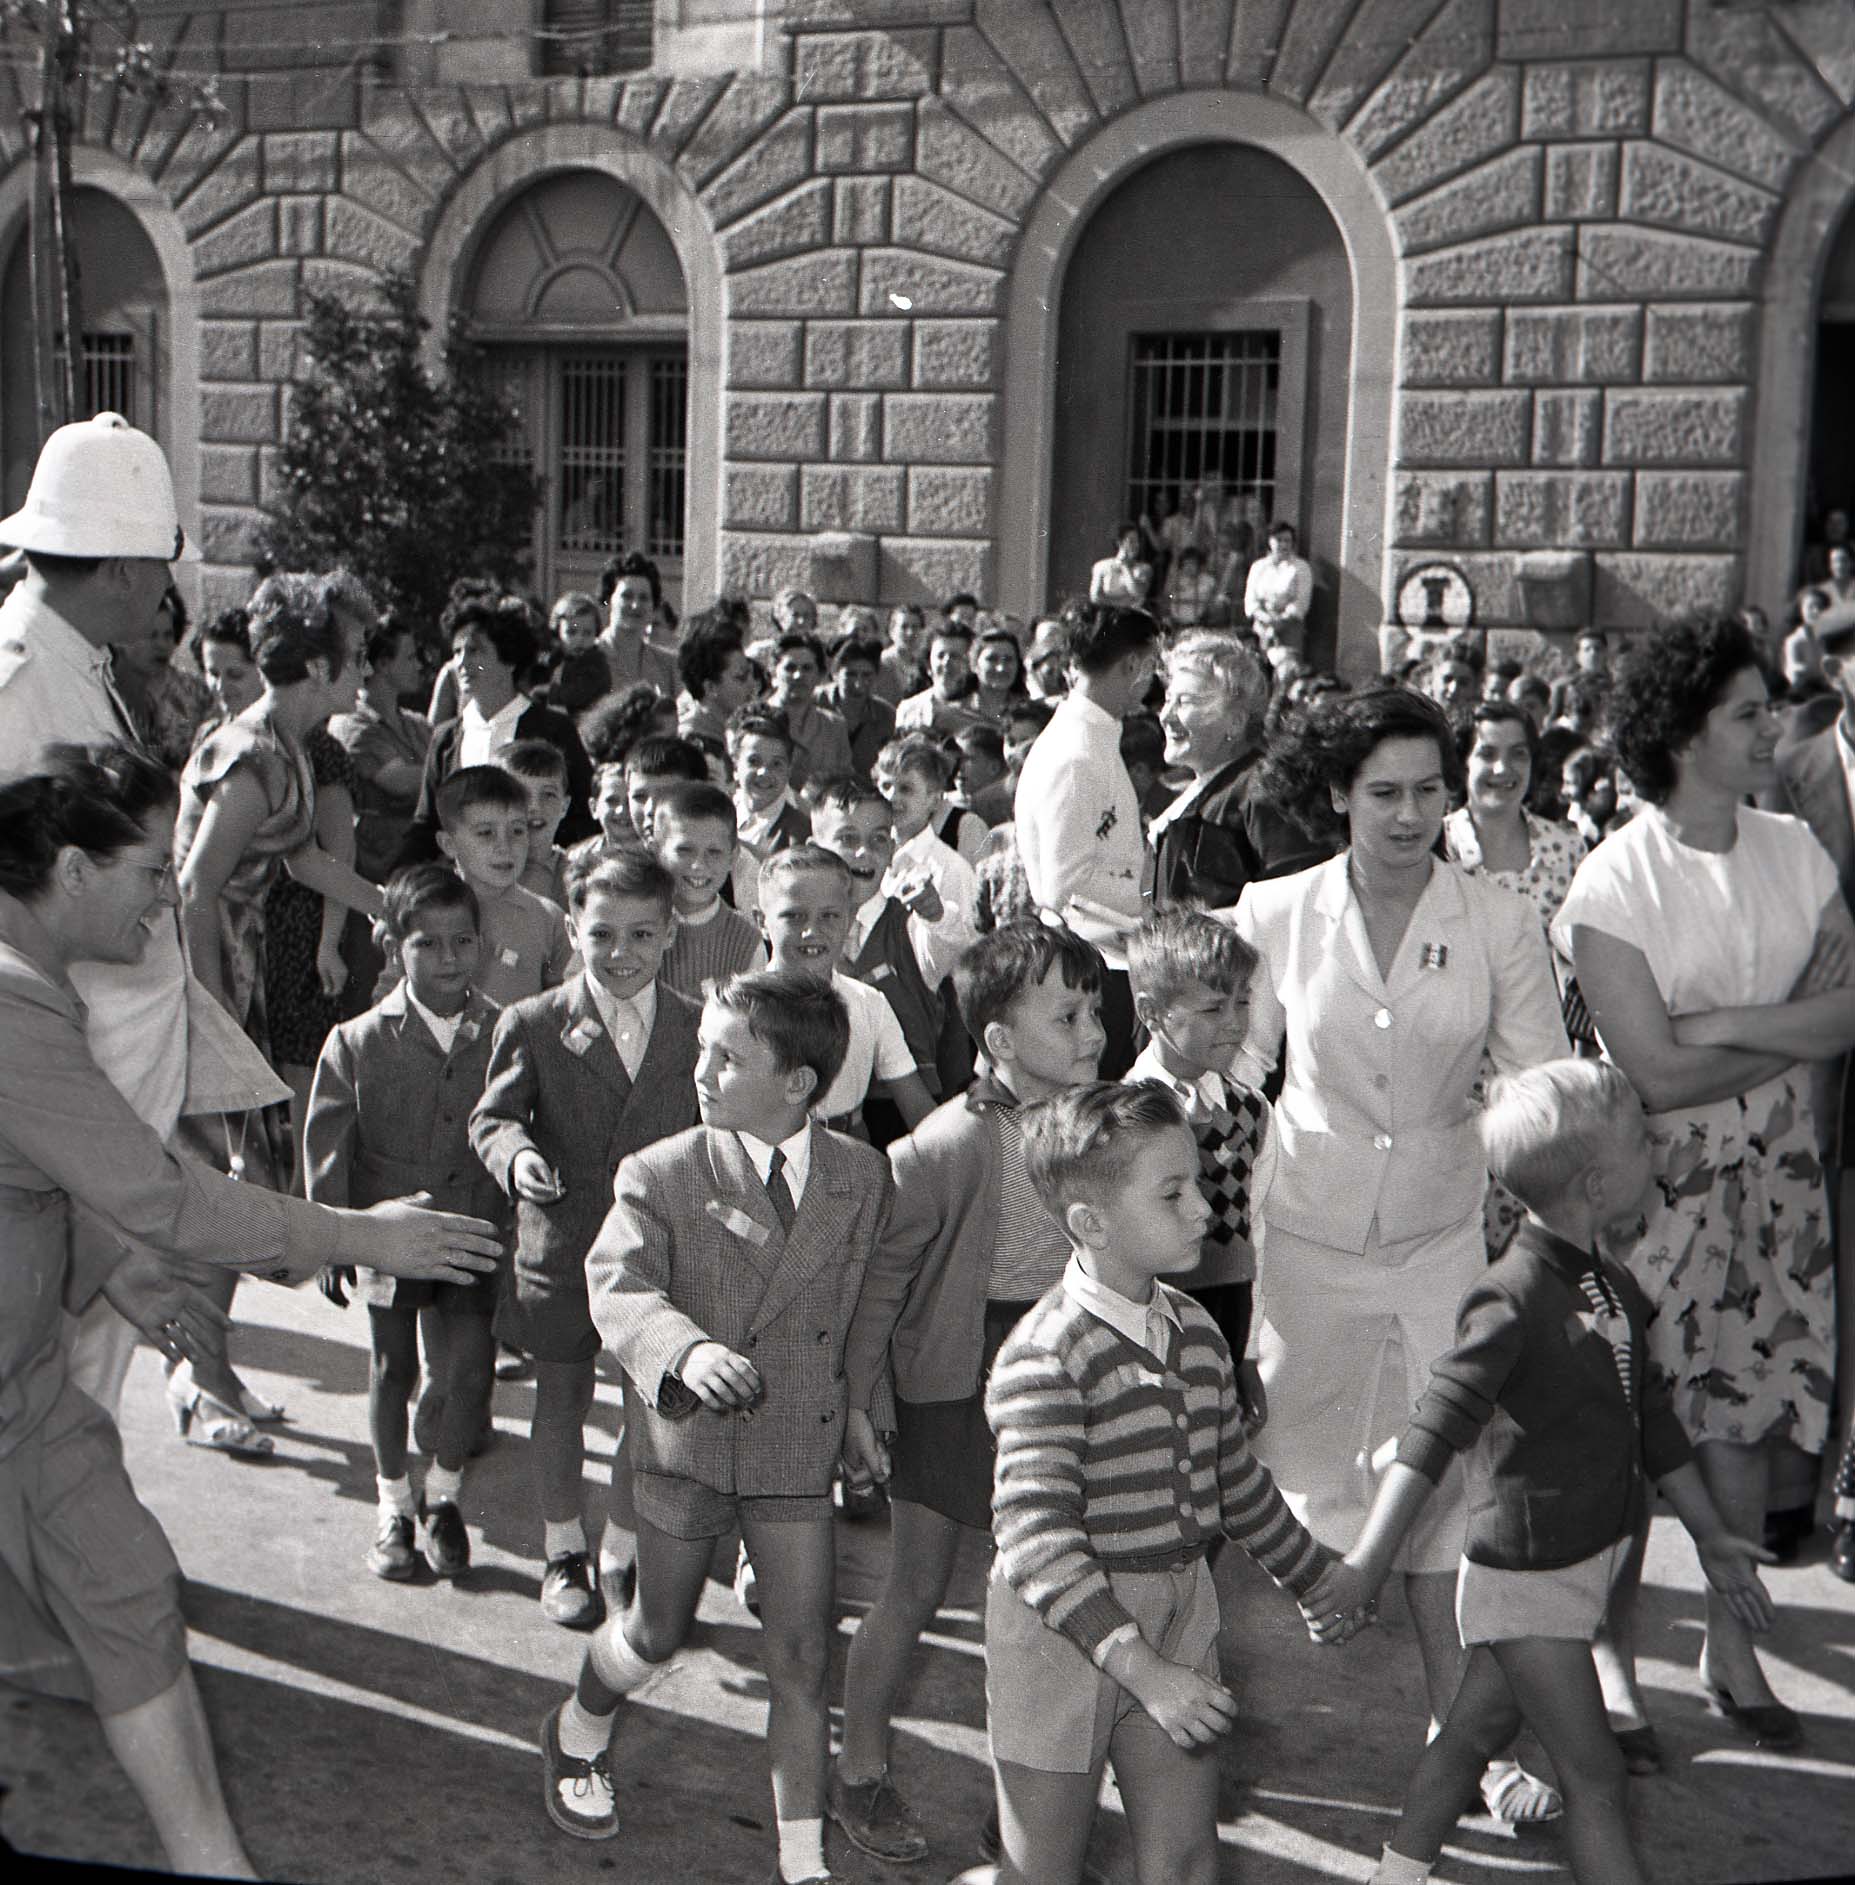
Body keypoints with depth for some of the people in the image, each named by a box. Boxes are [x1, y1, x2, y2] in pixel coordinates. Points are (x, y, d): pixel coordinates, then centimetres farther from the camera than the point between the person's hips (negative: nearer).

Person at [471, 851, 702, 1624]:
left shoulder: (696, 1027, -1)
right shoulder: (533, 1025, -6)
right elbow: (493, 1116, -1)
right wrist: (517, 1154, -23)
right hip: (562, 1246, -1)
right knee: (561, 1401, 14)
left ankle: (624, 1549, 29)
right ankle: (563, 1552, 32)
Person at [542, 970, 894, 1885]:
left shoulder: (863, 1176, -2)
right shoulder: (661, 1175, -11)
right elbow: (618, 1287, -25)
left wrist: (868, 1416, 12)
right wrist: (687, 1349, -44)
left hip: (801, 1443, 1)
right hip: (686, 1441, -1)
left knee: (802, 1658, 2)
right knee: (659, 1631, 17)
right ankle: (576, 1735, 49)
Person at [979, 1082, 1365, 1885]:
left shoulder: (1195, 1330, 4)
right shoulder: (1045, 1357, -22)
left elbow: (1235, 1480, 19)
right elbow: (1034, 1537, -28)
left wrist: (1315, 1577, 30)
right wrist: (1142, 1669, -34)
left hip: (1180, 1611, 7)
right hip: (1062, 1629, -6)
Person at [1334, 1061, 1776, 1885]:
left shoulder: (1615, 1288, 5)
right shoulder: (1514, 1299, -24)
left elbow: (1650, 1415, 16)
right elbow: (1436, 1429, -31)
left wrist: (1711, 1535, 23)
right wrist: (1366, 1563, -39)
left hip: (1589, 1559, 8)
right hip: (1527, 1576, -8)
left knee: (1476, 1730, 19)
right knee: (1596, 1777, -1)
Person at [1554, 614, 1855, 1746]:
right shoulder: (1614, 885, -14)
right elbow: (1658, 1073, -18)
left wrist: (1728, 1023, -17)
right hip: (1655, 1180, -4)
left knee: (1742, 1420, 12)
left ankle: (1732, 1649, 29)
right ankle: (1615, 1661, 21)